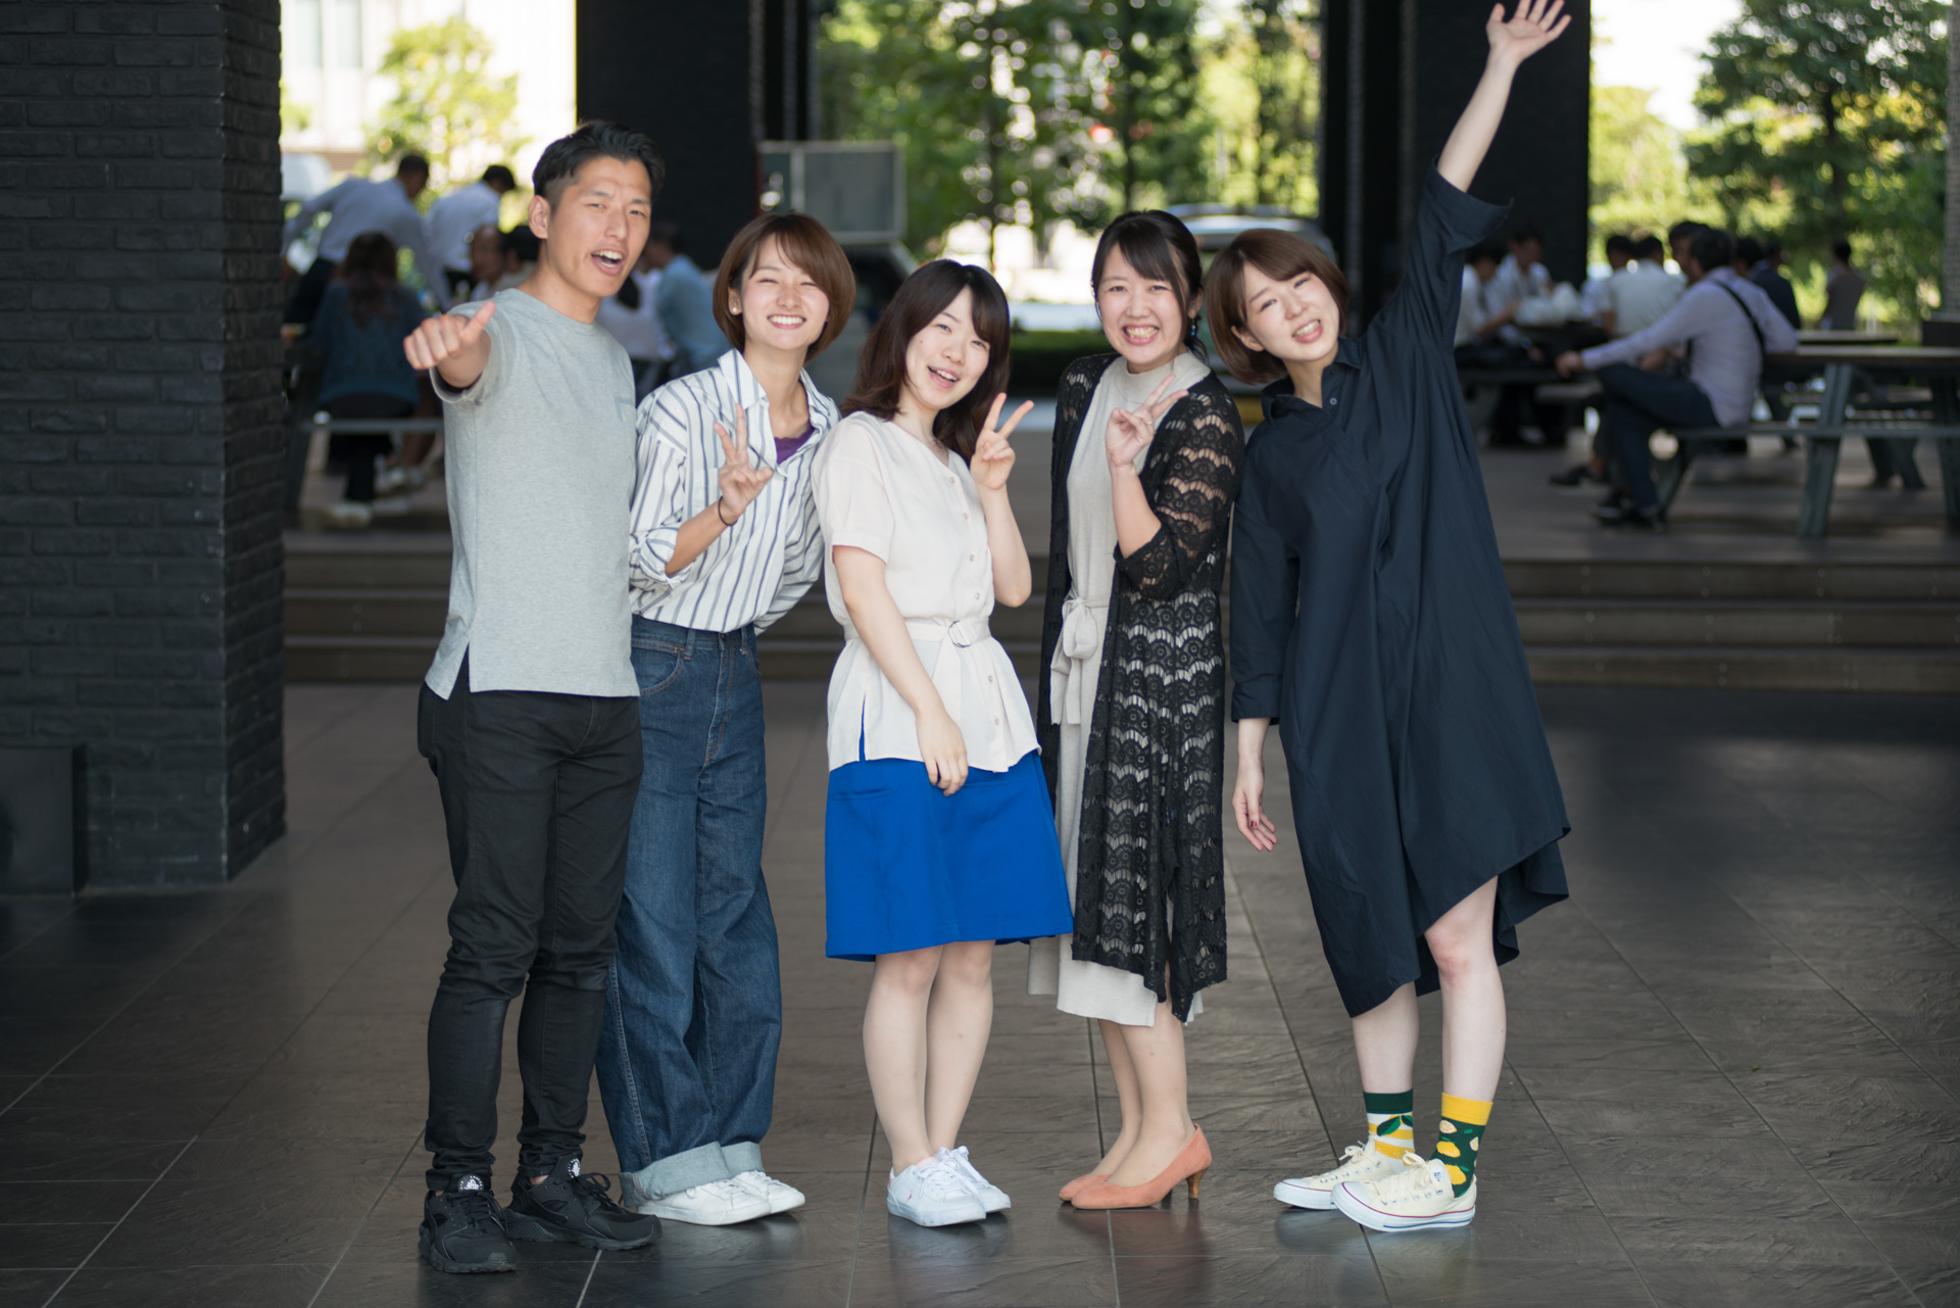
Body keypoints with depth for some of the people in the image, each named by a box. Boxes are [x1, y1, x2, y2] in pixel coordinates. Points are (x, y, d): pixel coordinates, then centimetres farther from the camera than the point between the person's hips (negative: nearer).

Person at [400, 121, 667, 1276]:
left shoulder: (613, 361, 20)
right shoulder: (503, 332, -4)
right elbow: (467, 365, -31)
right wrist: (445, 347, -53)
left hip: (606, 700, 7)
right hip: (500, 693, -7)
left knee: (582, 950, 9)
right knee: (494, 949, -8)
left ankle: (554, 1177, 17)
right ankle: (460, 1191, -2)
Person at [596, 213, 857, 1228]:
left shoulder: (828, 427, 6)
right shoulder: (681, 410, -14)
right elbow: (635, 565, -17)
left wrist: (738, 635, 13)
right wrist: (727, 506, -28)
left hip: (734, 676, 6)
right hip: (647, 675, -6)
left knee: (736, 915, 8)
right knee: (650, 921, -4)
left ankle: (729, 1146, 16)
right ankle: (664, 1161, 2)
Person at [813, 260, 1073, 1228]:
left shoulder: (954, 457, 23)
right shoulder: (860, 442, 0)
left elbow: (1014, 587, 17)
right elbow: (863, 587, -10)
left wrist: (993, 488, 4)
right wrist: (930, 712, -15)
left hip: (985, 704, 7)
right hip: (897, 715, -7)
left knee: (972, 957, 6)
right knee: (910, 959, -6)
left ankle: (945, 1152, 12)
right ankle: (911, 1168, -1)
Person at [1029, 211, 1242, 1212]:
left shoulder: (1206, 418, -12)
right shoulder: (1084, 388, 10)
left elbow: (1157, 565, -17)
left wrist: (1124, 460, -28)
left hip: (1163, 674, -8)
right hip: (1082, 666, 8)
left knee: (1129, 898, -7)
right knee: (1096, 900, 9)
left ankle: (1170, 1129, 3)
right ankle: (1139, 1129, 17)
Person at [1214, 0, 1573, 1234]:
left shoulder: (1407, 357, 5)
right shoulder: (1271, 453, 11)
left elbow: (1443, 216, -3)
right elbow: (1261, 610, 12)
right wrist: (1251, 752, 10)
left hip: (1452, 691, -3)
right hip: (1339, 716, 3)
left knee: (1458, 938, -4)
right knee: (1376, 942, 11)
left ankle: (1452, 1171, 2)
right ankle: (1388, 1150, 23)